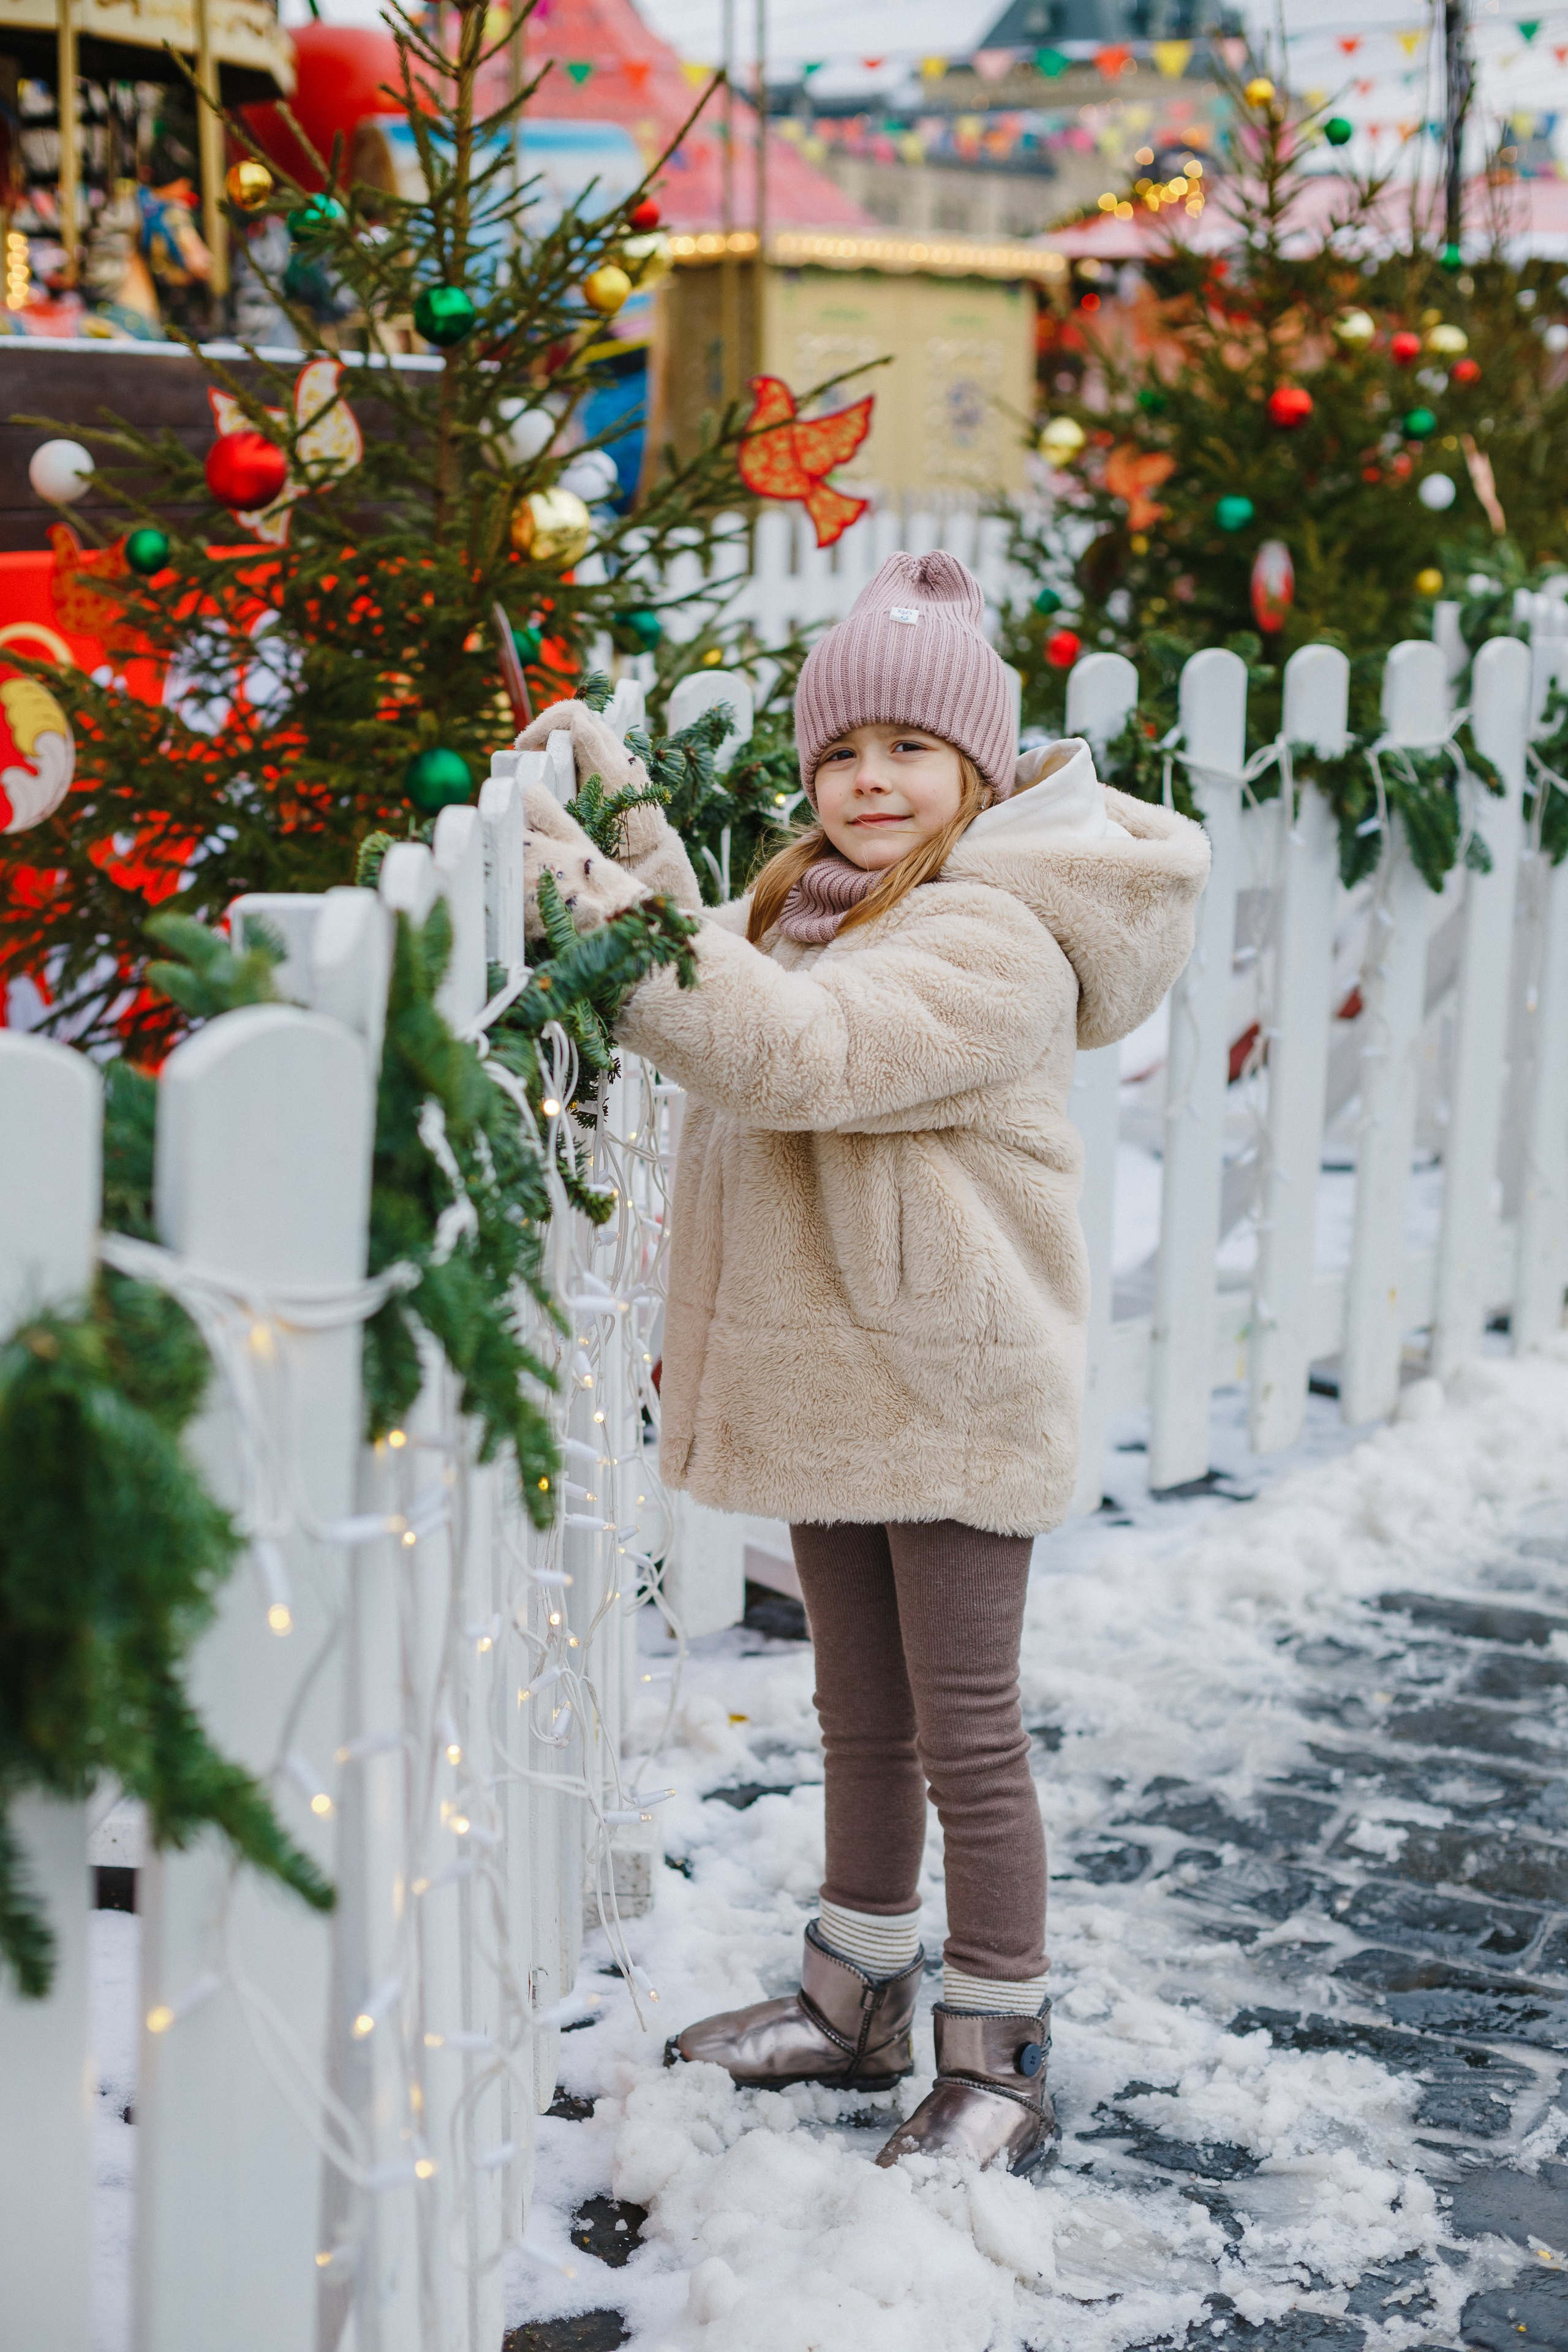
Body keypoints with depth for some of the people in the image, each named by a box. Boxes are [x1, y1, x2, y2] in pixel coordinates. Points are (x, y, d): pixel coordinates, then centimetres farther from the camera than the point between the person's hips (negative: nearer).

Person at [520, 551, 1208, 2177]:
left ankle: (997, 2068, 14)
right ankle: (857, 1998, 35)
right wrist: (628, 823, -4)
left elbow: (799, 1054, -32)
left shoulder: (996, 941, -20)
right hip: (830, 1382, 9)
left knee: (966, 1736, 1)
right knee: (861, 1716, 20)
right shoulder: (817, 899, 11)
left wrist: (611, 908, -37)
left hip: (950, 1394, -9)